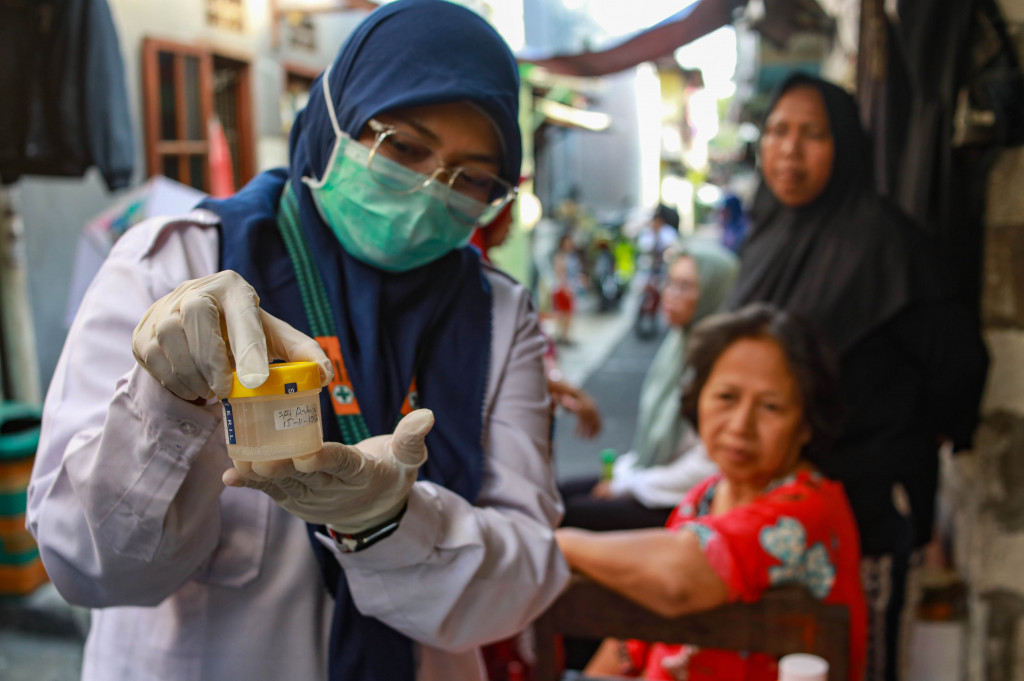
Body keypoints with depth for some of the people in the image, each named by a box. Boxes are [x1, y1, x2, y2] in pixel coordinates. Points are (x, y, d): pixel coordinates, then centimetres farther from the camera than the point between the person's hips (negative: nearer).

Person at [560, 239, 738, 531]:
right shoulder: (680, 344, 8)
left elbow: (707, 465, -21)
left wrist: (632, 486, -12)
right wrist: (623, 475, 5)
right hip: (653, 477, 9)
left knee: (574, 514, -17)